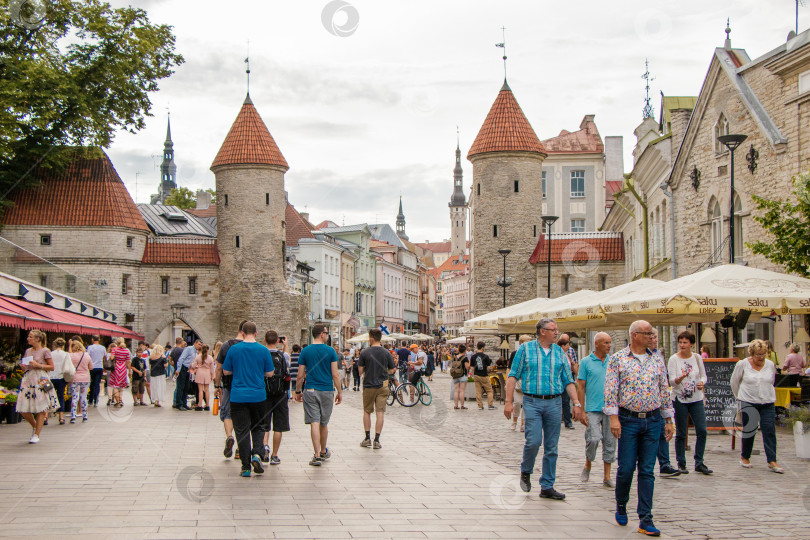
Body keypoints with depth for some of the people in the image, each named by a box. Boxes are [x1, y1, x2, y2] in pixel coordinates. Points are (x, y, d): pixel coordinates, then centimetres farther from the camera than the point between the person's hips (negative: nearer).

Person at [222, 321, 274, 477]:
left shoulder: (233, 349, -3)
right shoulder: (264, 350, -3)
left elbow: (226, 371, 5)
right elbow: (269, 373, 2)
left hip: (238, 397, 0)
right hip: (258, 395, 1)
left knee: (242, 430, 4)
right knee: (258, 427, 16)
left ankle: (246, 467, 3)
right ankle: (256, 454, -8)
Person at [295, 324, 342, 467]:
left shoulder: (305, 351, 0)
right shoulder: (330, 351, -3)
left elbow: (300, 376, 0)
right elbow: (335, 375, -4)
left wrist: (297, 392, 12)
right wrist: (340, 392, 4)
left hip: (310, 391, 0)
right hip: (327, 391, 0)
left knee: (314, 423, -4)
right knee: (324, 424, 14)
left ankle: (317, 455, -11)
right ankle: (323, 452, 31)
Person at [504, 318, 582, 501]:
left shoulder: (559, 352, 11)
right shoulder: (526, 348, 2)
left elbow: (568, 381, 12)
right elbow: (513, 376, 1)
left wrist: (576, 403, 3)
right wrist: (509, 401, -6)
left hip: (554, 403, 3)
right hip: (532, 402, -3)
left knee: (551, 447, 4)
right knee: (534, 441, -15)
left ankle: (547, 487, 12)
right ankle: (525, 471, 14)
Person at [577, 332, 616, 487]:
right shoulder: (586, 362, 0)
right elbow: (581, 387, -1)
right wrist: (582, 411, -6)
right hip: (593, 409, -4)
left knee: (610, 442, 4)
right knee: (594, 438, -16)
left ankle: (607, 477, 13)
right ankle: (587, 466, 11)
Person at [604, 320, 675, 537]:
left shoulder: (657, 360, 10)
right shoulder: (617, 359, -1)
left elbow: (664, 391, 14)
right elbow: (610, 390, -5)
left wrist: (668, 420, 11)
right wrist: (613, 417, -14)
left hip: (653, 421, 3)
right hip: (628, 420, -3)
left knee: (647, 471, 2)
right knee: (626, 468, -1)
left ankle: (645, 519, 4)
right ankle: (621, 506, 26)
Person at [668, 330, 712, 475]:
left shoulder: (697, 358, 6)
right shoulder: (673, 359, -4)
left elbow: (704, 376, 13)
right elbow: (672, 381, -11)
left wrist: (702, 382, -10)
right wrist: (681, 378, -32)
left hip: (696, 399, 3)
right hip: (680, 399, -3)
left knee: (702, 431, -3)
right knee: (681, 433, 1)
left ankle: (699, 463, 8)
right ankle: (681, 464, 12)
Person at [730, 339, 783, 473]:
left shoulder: (771, 365, 5)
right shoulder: (742, 364, -4)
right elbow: (734, 382, 8)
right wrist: (740, 397, 15)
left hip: (768, 403, 2)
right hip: (748, 403, -2)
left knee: (770, 430, -5)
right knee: (749, 430, 2)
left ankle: (772, 461, -3)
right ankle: (745, 457, 21)